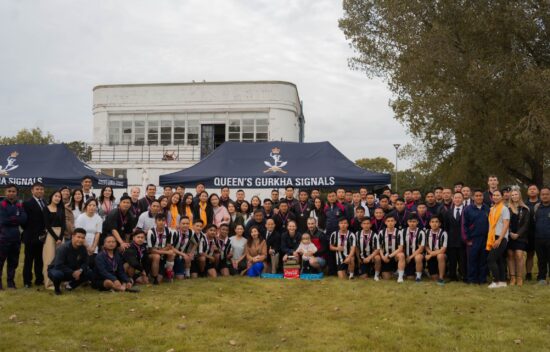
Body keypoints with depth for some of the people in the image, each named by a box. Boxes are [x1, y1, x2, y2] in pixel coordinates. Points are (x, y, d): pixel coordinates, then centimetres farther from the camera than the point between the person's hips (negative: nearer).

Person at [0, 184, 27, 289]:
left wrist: (11, 219, -12)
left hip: (16, 236, 4)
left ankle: (11, 282, 19)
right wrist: (16, 219, -8)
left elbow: (24, 219, -4)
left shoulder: (20, 205, 8)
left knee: (13, 261, 10)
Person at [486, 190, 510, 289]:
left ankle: (496, 281, -5)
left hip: (501, 238, -7)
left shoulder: (504, 209, -7)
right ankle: (502, 281, 15)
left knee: (491, 259, -12)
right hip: (493, 238, 7)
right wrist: (490, 239, 8)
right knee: (499, 259, 9)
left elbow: (506, 225, -13)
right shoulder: (492, 209, 13)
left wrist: (499, 239, -18)